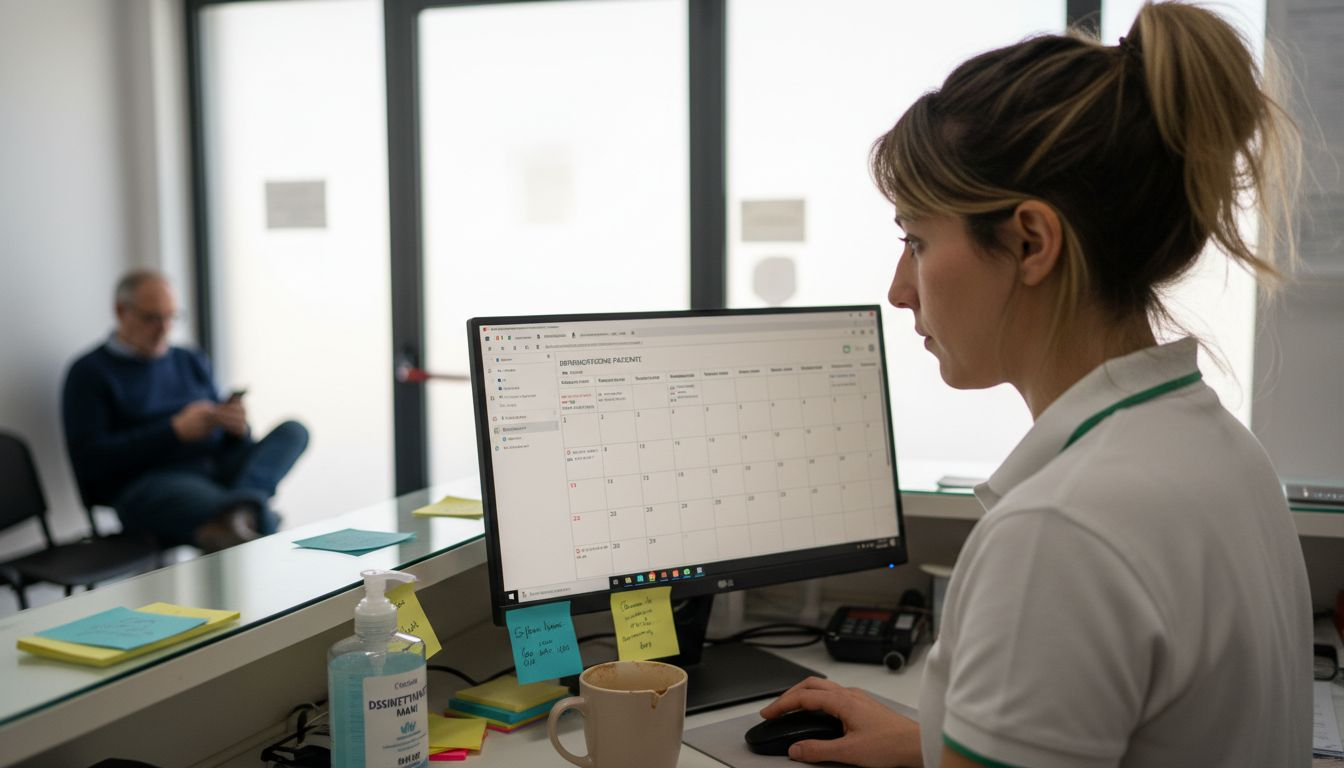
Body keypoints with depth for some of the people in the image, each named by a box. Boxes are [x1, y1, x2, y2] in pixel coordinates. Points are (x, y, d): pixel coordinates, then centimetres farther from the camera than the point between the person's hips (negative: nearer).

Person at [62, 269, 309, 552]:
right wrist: (176, 431, -13)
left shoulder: (193, 362, 25)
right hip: (147, 484, -6)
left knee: (293, 431, -18)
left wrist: (238, 428, -5)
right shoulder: (89, 372, 7)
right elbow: (91, 461, -6)